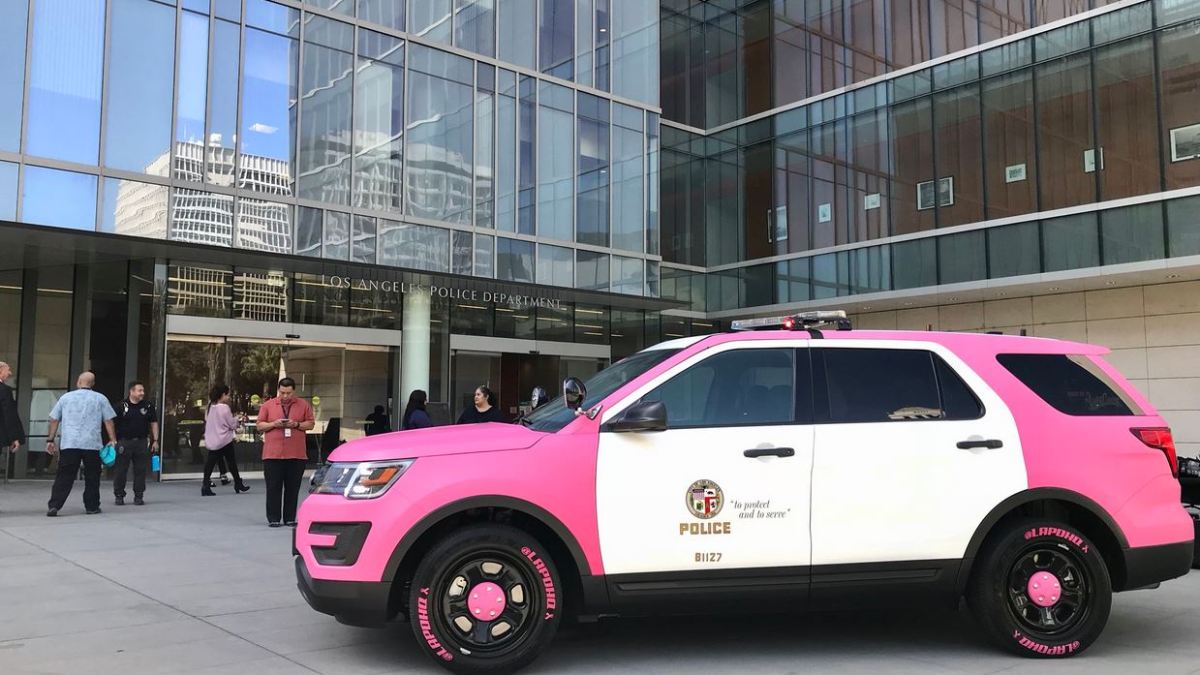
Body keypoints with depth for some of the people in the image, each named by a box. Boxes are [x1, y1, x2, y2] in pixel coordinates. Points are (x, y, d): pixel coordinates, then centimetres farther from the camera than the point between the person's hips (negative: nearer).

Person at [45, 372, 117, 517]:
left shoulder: (66, 397, 9)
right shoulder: (100, 399, 6)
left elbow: (54, 420, 11)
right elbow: (108, 421, 5)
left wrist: (51, 440, 17)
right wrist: (113, 440, 10)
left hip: (69, 444, 1)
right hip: (92, 444, -1)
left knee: (64, 477, 2)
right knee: (92, 477, 10)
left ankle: (54, 506, -7)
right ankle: (92, 507, 13)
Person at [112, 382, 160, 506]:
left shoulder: (148, 406, 5)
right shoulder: (121, 406, -3)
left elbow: (154, 423, 10)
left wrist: (155, 440, 6)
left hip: (142, 442, 2)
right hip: (124, 442, -2)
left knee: (140, 470, 4)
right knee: (121, 470, 2)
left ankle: (139, 496, 12)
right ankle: (119, 495, 13)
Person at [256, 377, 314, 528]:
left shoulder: (303, 405, 7)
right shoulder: (268, 405, 7)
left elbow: (311, 424, 7)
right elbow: (260, 425, 7)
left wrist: (297, 425, -10)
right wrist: (273, 424, -11)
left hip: (296, 454, 0)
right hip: (272, 454, 0)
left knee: (293, 489, 5)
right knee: (273, 488, 1)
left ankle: (290, 518, 13)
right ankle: (273, 518, 8)